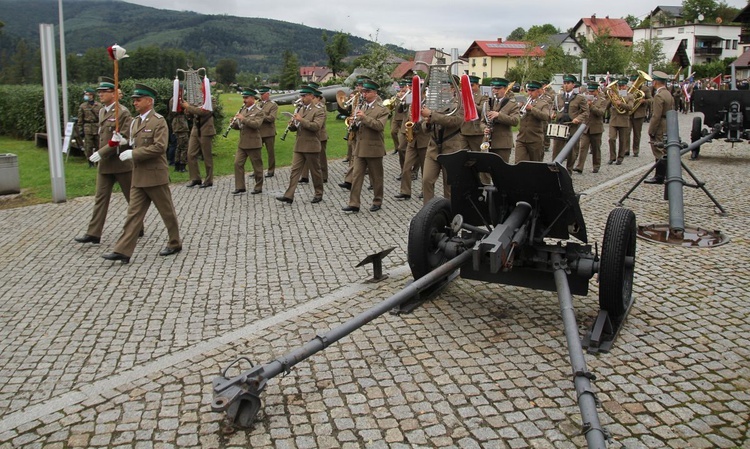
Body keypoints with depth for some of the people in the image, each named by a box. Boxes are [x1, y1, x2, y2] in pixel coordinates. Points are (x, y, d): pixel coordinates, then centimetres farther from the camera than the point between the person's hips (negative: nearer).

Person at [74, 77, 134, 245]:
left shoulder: (123, 112, -12)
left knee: (132, 197, 7)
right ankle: (94, 233, 5)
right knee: (100, 198, 4)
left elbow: (124, 139, -18)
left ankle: (137, 228, 23)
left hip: (121, 162, -7)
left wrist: (101, 153, -20)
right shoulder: (102, 111, 11)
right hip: (104, 163, 7)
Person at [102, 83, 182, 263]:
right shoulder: (135, 122, 14)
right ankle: (123, 251, 2)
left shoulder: (158, 121, -10)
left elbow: (159, 147, -21)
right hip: (138, 177, 7)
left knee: (167, 211, 7)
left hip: (155, 176, -7)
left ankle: (175, 243, 24)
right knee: (134, 213, 4)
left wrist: (133, 153, -21)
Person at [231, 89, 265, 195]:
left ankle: (258, 187, 15)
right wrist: (234, 123, -3)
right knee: (238, 164, 1)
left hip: (253, 143, -7)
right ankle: (240, 187, 7)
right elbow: (239, 126, 18)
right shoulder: (243, 110, 14)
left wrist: (243, 118, -25)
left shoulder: (258, 111, -7)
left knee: (257, 166, 4)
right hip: (242, 143, 7)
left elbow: (256, 124, -23)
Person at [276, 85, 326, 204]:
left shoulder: (319, 111, -6)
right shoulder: (300, 109, 15)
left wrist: (301, 120, -25)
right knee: (295, 170, 0)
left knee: (315, 171, 6)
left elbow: (316, 126, -21)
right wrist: (292, 125, -5)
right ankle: (289, 196, -2)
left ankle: (319, 194, 20)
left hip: (311, 146, -6)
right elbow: (295, 127, 18)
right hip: (299, 146, 6)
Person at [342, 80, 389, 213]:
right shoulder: (361, 107, 14)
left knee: (376, 177, 7)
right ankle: (354, 204, 2)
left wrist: (364, 117, -25)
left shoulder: (382, 109, -5)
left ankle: (377, 202, 20)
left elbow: (379, 125, -20)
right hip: (359, 149, 5)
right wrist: (354, 123, -3)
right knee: (356, 176, 1)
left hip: (374, 149, -5)